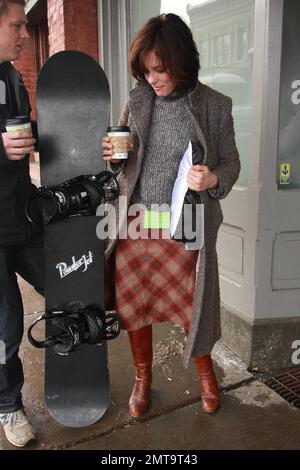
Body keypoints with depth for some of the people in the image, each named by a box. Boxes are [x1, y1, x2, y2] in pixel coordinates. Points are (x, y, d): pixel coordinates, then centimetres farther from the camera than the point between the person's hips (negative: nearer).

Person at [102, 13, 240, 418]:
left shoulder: (215, 106, -5)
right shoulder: (137, 101, 3)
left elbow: (231, 163, 1)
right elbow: (122, 166, 12)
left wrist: (212, 180, -21)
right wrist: (111, 156, -12)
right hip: (134, 225, 3)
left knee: (192, 306, 10)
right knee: (133, 305, 12)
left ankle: (205, 371, 40)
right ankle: (143, 377, 37)